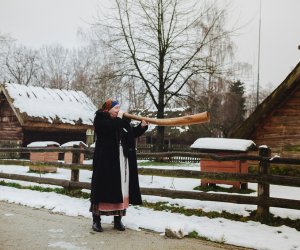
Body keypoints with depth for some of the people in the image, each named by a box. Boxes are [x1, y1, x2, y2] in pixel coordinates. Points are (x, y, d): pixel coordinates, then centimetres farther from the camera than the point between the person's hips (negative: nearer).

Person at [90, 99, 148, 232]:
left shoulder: (121, 120, 15)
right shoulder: (100, 118, -2)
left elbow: (132, 133, 18)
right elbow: (111, 127, -22)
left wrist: (142, 126, 2)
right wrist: (119, 118, -8)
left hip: (122, 160, 6)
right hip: (106, 160, -6)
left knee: (121, 189, 5)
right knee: (104, 187, -4)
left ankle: (118, 220, 13)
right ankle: (96, 220, 4)